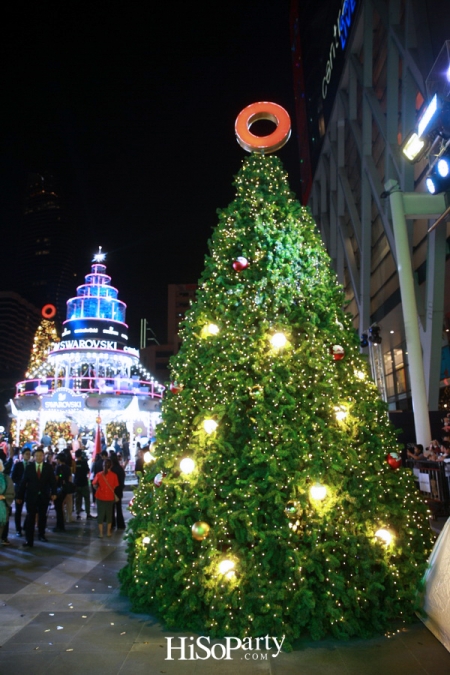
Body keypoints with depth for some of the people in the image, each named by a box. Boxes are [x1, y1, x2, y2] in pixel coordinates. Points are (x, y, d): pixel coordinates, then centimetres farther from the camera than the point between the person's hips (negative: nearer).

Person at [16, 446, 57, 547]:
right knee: (30, 517, -5)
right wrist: (20, 496, -3)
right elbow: (23, 482, 0)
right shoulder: (29, 467, 0)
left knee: (42, 516, 13)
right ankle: (29, 540, -5)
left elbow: (53, 481, -2)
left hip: (44, 496, 1)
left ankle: (41, 534, 29)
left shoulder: (48, 467, 2)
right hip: (31, 496, -1)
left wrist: (53, 493, -14)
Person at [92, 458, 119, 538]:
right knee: (109, 514, 15)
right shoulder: (114, 475, -11)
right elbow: (115, 486, -4)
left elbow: (94, 484, 1)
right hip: (110, 497, 1)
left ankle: (101, 533, 11)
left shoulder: (99, 474, -10)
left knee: (100, 514, 9)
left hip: (100, 497, 0)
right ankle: (108, 532, 21)